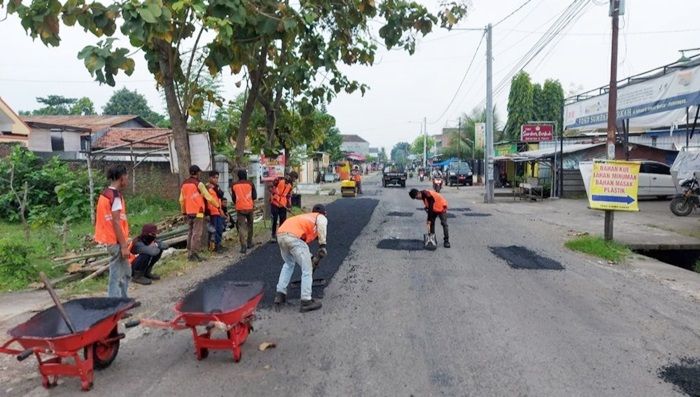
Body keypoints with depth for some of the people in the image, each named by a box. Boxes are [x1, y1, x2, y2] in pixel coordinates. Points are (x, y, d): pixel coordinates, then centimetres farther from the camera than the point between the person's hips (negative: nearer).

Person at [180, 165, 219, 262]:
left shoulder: (184, 184, 11)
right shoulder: (198, 184, -10)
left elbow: (181, 200, 14)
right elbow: (208, 197, -9)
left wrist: (184, 211, 23)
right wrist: (218, 205, 3)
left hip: (189, 213, 7)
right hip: (198, 212, -7)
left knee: (191, 233, 15)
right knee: (197, 234, -5)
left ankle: (190, 254, 18)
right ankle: (194, 254, -7)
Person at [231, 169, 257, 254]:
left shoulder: (234, 185, 4)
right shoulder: (250, 183, 0)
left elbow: (233, 198, 12)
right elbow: (254, 196, 4)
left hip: (239, 208, 0)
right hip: (249, 207, 0)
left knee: (241, 227, -3)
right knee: (250, 225, 18)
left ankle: (243, 246, -15)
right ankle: (249, 243, 25)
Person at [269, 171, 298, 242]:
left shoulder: (291, 185, 9)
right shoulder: (279, 179, -8)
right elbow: (271, 187, -7)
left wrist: (289, 204, 8)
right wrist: (272, 196, -13)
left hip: (283, 205, 5)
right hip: (275, 203, -5)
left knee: (283, 220, 4)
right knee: (274, 220, 1)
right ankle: (273, 235, 13)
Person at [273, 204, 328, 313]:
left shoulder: (306, 217, 40)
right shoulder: (321, 217, 21)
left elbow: (305, 239, 44)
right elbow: (321, 225, -6)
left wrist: (309, 257, 51)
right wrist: (322, 245, -6)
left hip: (280, 234, 7)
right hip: (293, 236, -7)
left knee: (289, 264, 30)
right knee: (307, 270, 6)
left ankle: (280, 294, 30)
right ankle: (306, 301, 9)